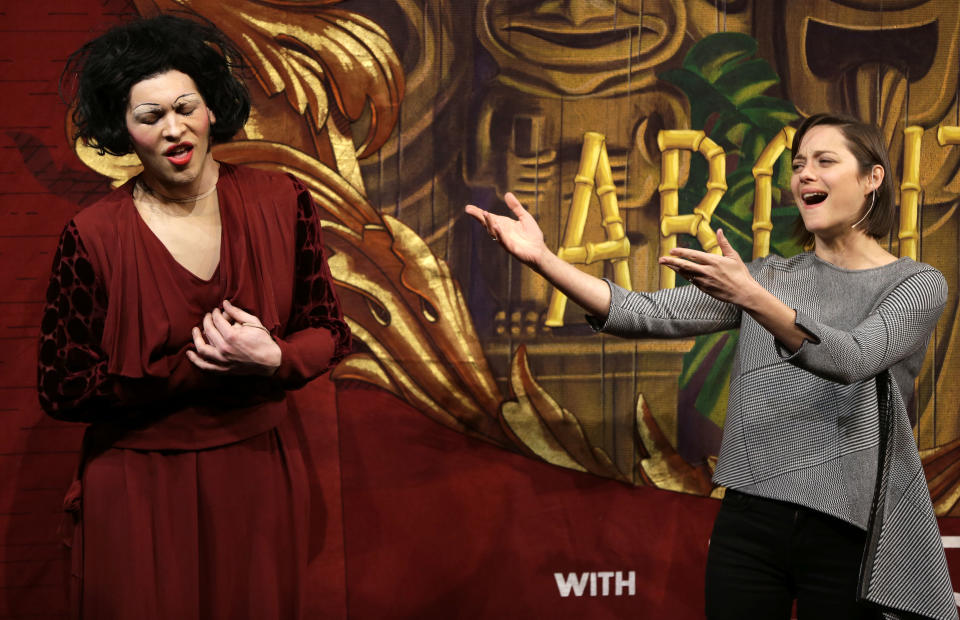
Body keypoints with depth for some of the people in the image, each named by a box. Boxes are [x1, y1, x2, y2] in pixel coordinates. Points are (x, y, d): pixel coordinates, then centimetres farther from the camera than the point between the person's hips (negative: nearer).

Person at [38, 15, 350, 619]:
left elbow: (330, 333, 3)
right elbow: (62, 390, -10)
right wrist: (195, 368, -18)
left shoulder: (281, 202, -5)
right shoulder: (93, 237, -13)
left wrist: (271, 359, -20)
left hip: (260, 474, 3)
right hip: (141, 487, -2)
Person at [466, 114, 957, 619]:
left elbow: (851, 358, -20)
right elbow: (650, 315, -3)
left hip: (850, 534, -3)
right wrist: (543, 259, -15)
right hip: (749, 523, 3)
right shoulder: (768, 276, 10)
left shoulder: (919, 285, 0)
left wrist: (749, 297, -33)